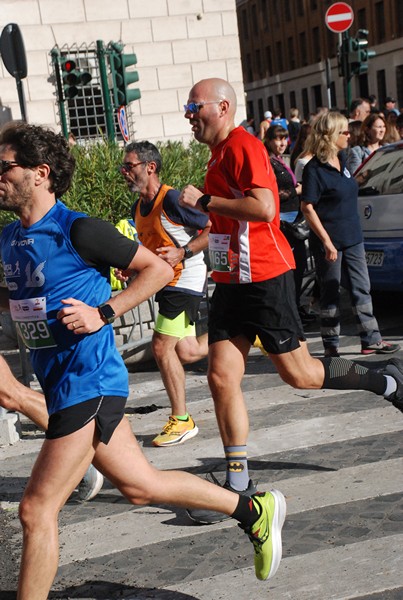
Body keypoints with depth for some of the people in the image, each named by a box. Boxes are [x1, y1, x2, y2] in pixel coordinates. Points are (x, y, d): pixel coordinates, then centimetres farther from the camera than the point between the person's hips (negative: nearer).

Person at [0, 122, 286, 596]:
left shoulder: (75, 230, -14)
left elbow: (157, 268, -9)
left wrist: (102, 314, -17)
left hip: (87, 381, -9)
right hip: (62, 381, 9)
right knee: (140, 486, 17)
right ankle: (255, 511, 31)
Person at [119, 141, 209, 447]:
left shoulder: (172, 198, -16)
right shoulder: (138, 207, 11)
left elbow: (214, 228, -16)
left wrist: (182, 253, -25)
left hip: (185, 281, -9)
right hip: (168, 284, 9)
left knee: (162, 346, -10)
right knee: (187, 352, 10)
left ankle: (181, 421, 1)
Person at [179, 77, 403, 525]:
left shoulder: (242, 146, -13)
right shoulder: (219, 155, 16)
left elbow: (263, 207, -28)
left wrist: (203, 201, -20)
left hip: (263, 279, -9)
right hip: (231, 282, 9)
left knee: (299, 374, 1)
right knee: (221, 379, 1)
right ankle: (238, 484, 7)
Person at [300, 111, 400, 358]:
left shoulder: (341, 161, 9)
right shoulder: (314, 169, -15)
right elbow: (307, 207, -18)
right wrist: (327, 241, -20)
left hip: (352, 238, 7)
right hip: (330, 241, -7)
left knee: (362, 289, 9)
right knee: (331, 294, 3)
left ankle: (371, 340, 16)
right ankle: (331, 345, 14)